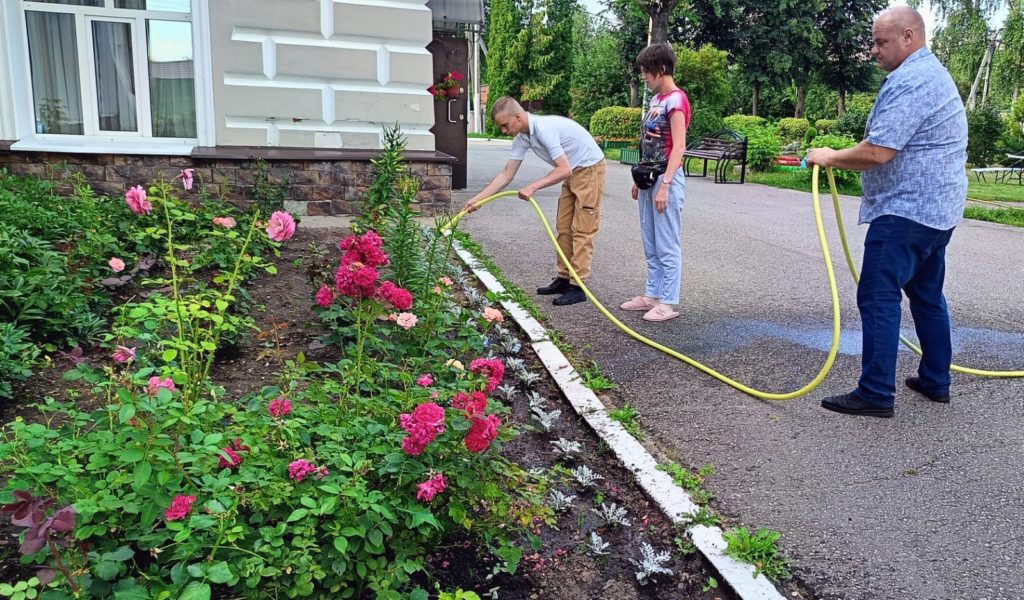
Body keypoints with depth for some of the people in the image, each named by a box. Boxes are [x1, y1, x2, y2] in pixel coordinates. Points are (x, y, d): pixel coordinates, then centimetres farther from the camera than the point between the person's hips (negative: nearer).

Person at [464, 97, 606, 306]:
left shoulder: (544, 128, -29)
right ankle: (563, 279, 17)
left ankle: (578, 287, -6)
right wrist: (477, 199, -2)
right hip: (572, 173, 9)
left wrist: (533, 187, -35)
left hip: (589, 169, -9)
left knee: (582, 230, -9)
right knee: (563, 227, 10)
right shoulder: (522, 138, -3)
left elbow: (564, 170, -32)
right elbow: (506, 175, 1)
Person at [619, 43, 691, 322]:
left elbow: (678, 147, -18)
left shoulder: (676, 100, -12)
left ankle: (668, 302, 4)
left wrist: (664, 185, -24)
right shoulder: (656, 99, 15)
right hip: (648, 177, 9)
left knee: (666, 245, -3)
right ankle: (652, 294, 22)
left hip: (665, 178, -9)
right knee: (650, 244, 13)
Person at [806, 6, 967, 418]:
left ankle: (875, 394, -7)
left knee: (878, 297, -9)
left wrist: (829, 157, -10)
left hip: (906, 210, -11)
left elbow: (877, 153, -25)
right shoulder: (933, 73, 19)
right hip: (937, 208, 11)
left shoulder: (908, 80, -17)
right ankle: (936, 381, 24)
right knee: (928, 294, 16)